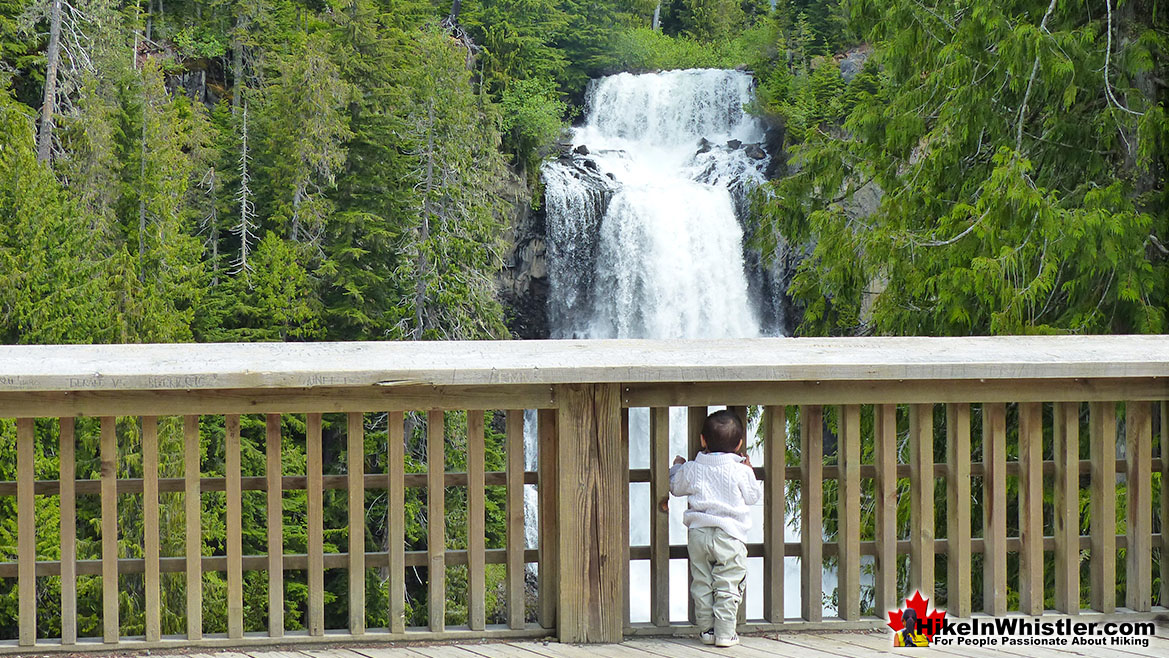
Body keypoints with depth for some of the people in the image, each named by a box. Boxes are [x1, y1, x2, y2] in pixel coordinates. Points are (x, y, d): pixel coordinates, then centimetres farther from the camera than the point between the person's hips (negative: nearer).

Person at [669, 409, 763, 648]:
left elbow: (676, 487, 20)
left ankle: (706, 630, 14)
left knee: (702, 584, 12)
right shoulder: (740, 471, -6)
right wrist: (749, 471, 22)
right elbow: (753, 496, 7)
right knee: (727, 587, 1)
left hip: (698, 532, 3)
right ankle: (725, 633, -1)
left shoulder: (691, 469, 2)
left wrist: (676, 467, 39)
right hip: (729, 534, -3)